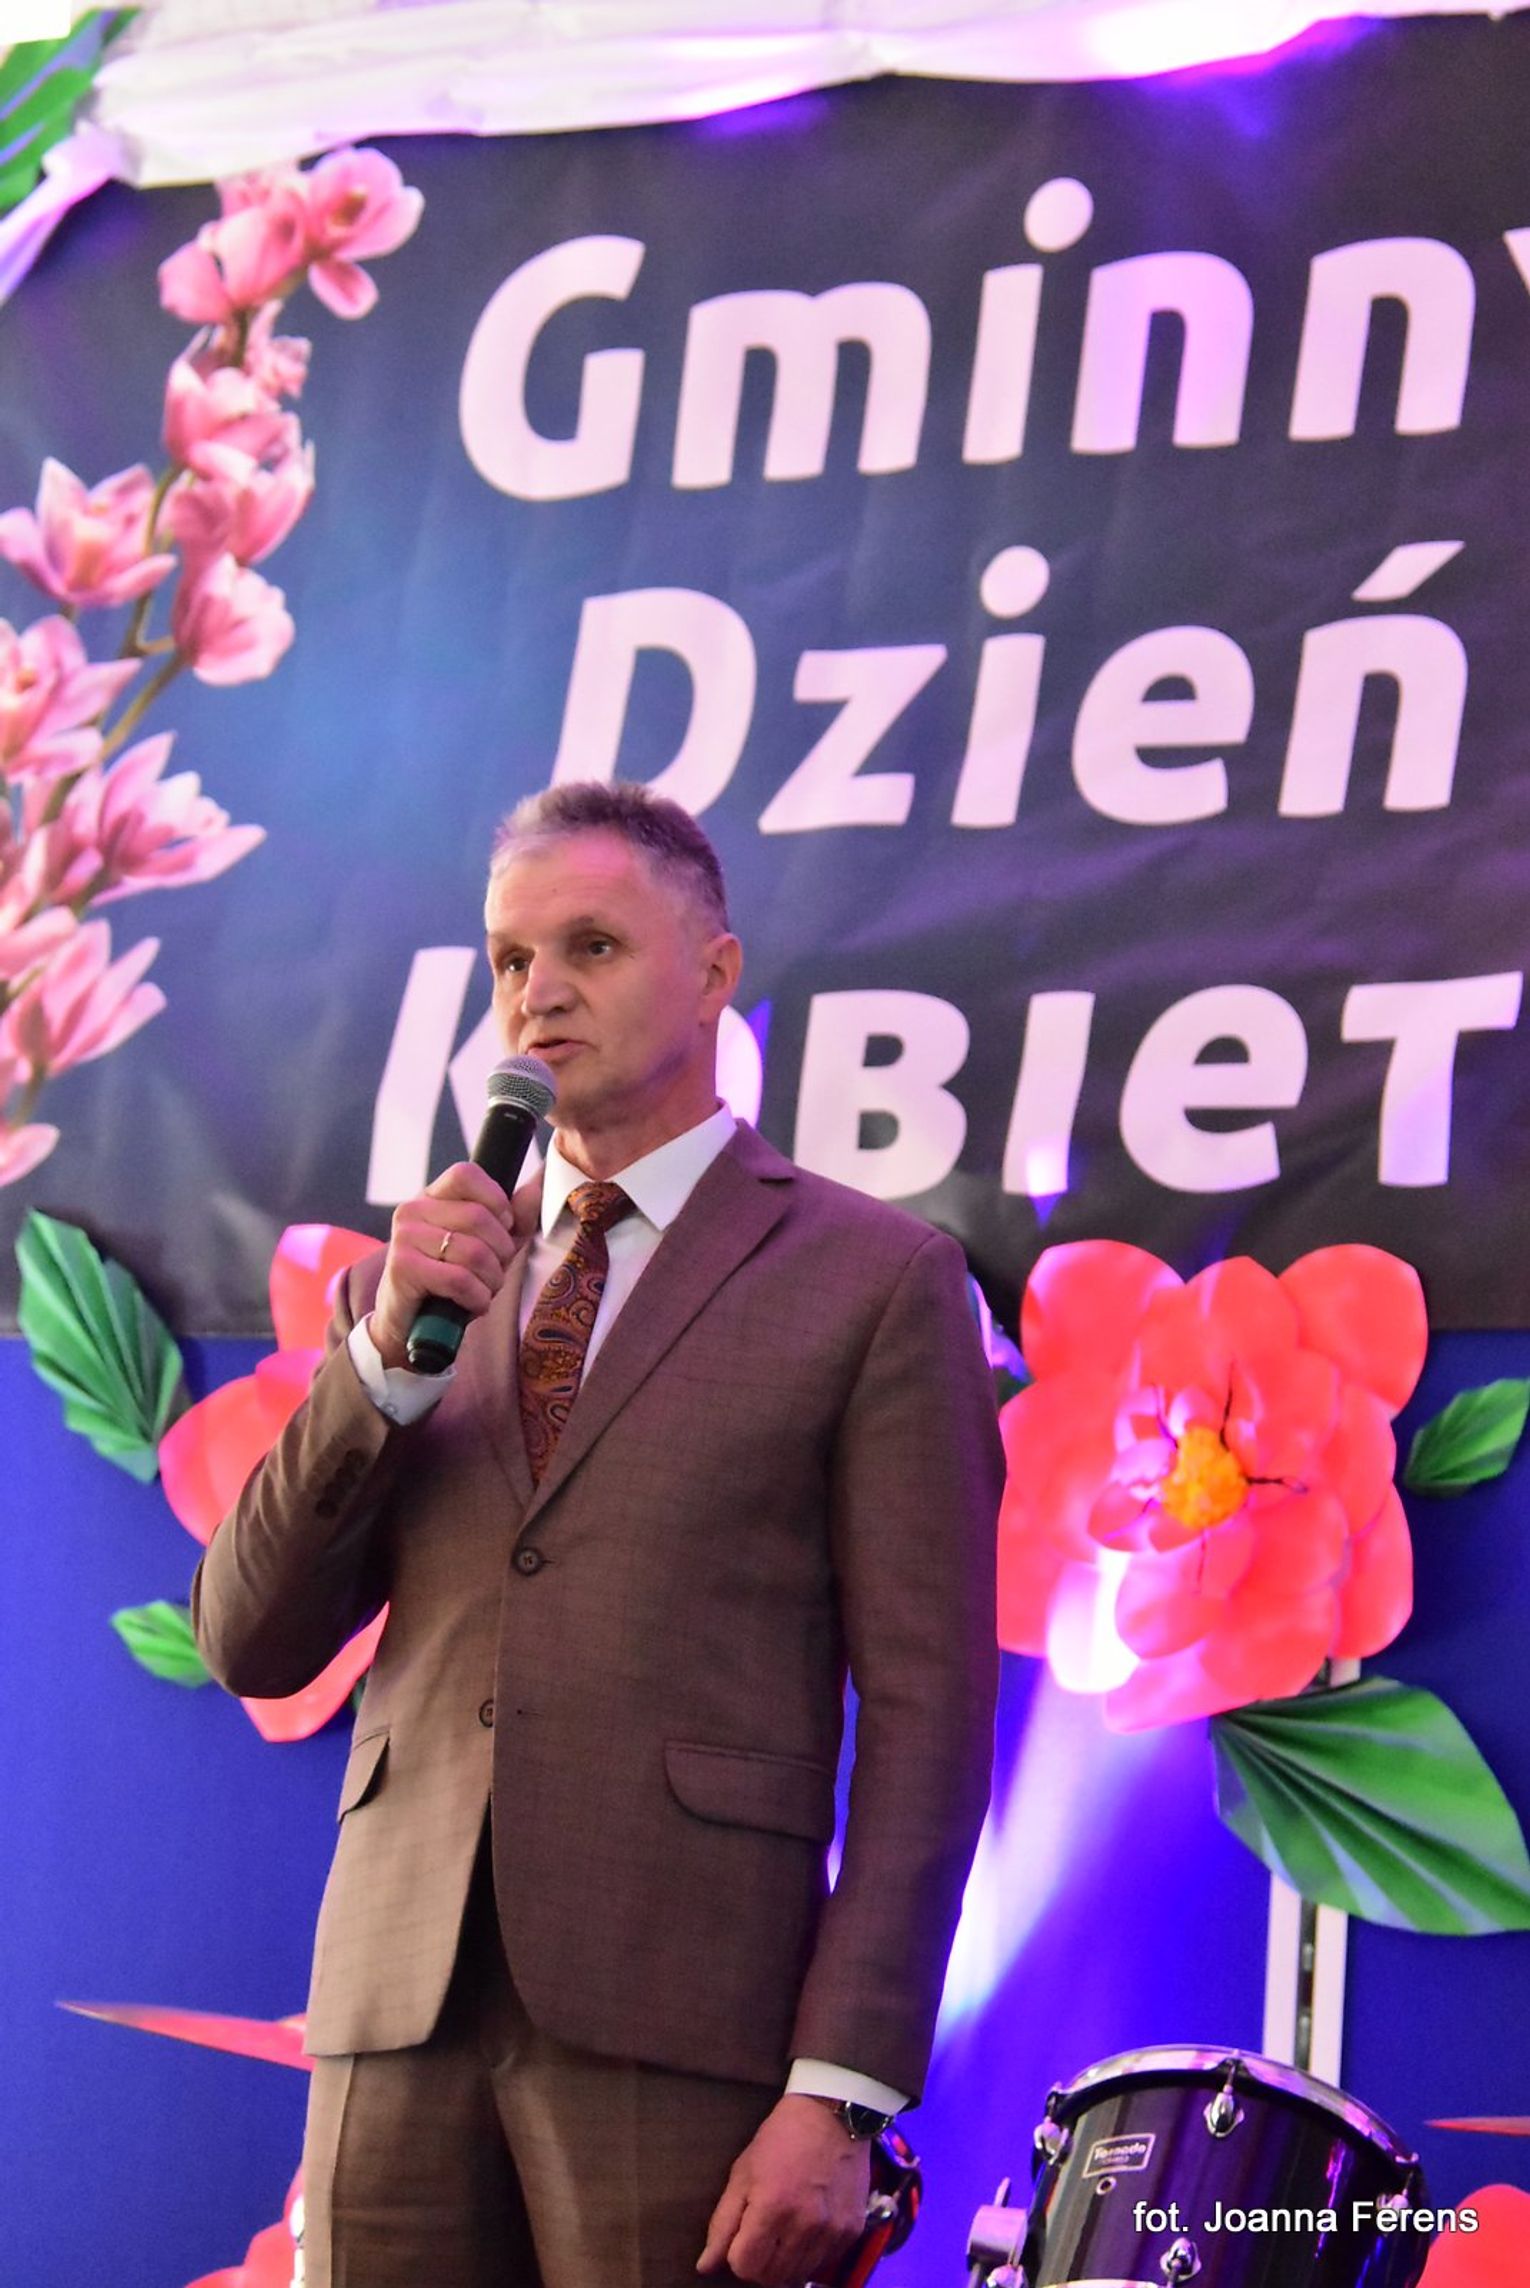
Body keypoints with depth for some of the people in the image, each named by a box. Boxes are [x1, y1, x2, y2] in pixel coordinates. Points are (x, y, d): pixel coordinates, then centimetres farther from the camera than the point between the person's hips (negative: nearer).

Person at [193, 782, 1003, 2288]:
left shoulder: (873, 1280, 2)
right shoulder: (420, 1280, 16)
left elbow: (925, 1710, -3)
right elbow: (252, 1648, 10)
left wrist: (841, 2092, -12)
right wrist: (387, 1346, -4)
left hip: (676, 2021, -4)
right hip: (403, 2005, 4)